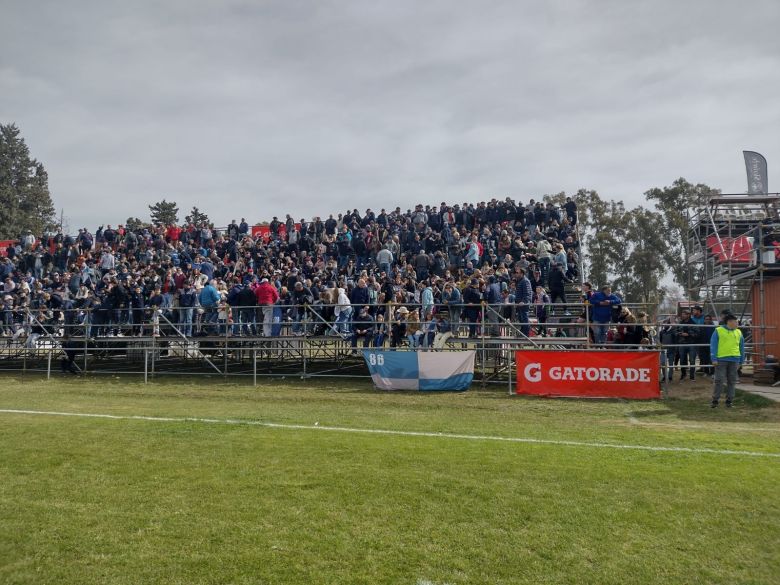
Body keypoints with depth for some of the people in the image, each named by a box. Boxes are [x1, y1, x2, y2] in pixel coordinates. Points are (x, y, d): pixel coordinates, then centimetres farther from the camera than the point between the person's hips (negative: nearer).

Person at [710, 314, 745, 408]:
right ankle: (715, 400, 3)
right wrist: (714, 359, -10)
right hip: (721, 360, -4)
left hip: (734, 360, 4)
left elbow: (741, 347, 16)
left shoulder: (738, 333, 12)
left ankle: (729, 401, 15)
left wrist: (741, 361, 13)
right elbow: (713, 346, -3)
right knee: (719, 381, -4)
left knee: (732, 381, 7)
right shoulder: (718, 331, -1)